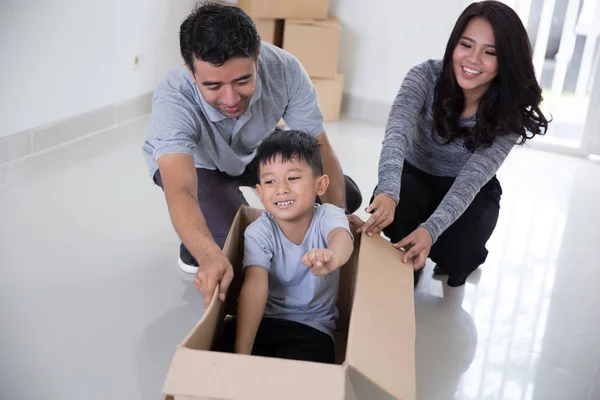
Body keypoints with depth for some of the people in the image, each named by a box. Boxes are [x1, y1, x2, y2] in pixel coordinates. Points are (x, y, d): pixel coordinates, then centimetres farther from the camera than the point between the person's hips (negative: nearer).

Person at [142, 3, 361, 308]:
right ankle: (193, 240, 3)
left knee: (346, 197, -5)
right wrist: (210, 256, -74)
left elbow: (319, 149, -25)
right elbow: (180, 192, -55)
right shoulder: (173, 100, -41)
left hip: (254, 153, 4)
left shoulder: (284, 70, -34)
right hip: (192, 163, -3)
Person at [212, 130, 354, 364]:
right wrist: (242, 353, -36)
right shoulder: (259, 232, -12)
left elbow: (341, 237, -38)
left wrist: (332, 256, -65)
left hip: (312, 327, 0)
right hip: (263, 320, 1)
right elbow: (255, 285, -26)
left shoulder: (328, 216, -13)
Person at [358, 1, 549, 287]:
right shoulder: (426, 77, -23)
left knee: (454, 253, -27)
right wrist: (388, 192, -61)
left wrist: (430, 229, -48)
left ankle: (455, 263, 14)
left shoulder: (511, 112, -22)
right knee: (390, 210, -33)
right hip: (416, 176, 0)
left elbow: (472, 178, -31)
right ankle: (407, 263, 2)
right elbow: (398, 131, -41)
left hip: (471, 193, 0)